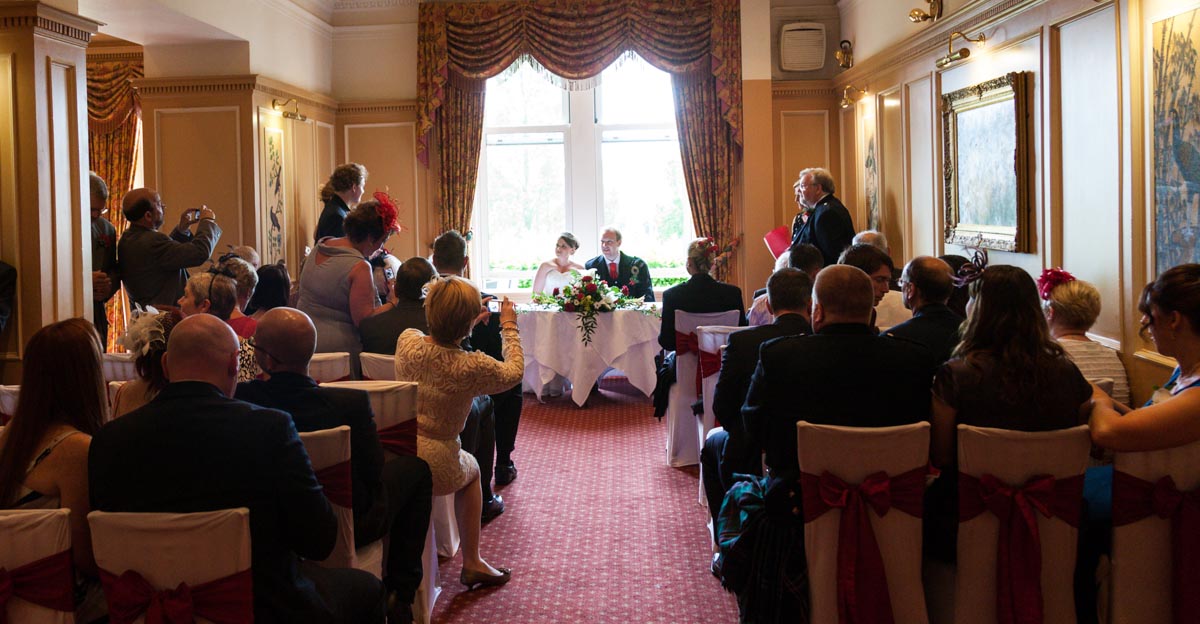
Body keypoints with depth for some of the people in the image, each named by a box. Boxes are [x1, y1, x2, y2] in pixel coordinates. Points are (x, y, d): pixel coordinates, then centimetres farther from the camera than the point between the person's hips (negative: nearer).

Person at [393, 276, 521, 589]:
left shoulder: (407, 340, -9)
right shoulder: (472, 367, -21)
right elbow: (514, 371, 2)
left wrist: (469, 320, 23)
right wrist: (509, 326, 14)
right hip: (433, 466, -4)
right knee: (471, 471, 31)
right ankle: (472, 563, 33)